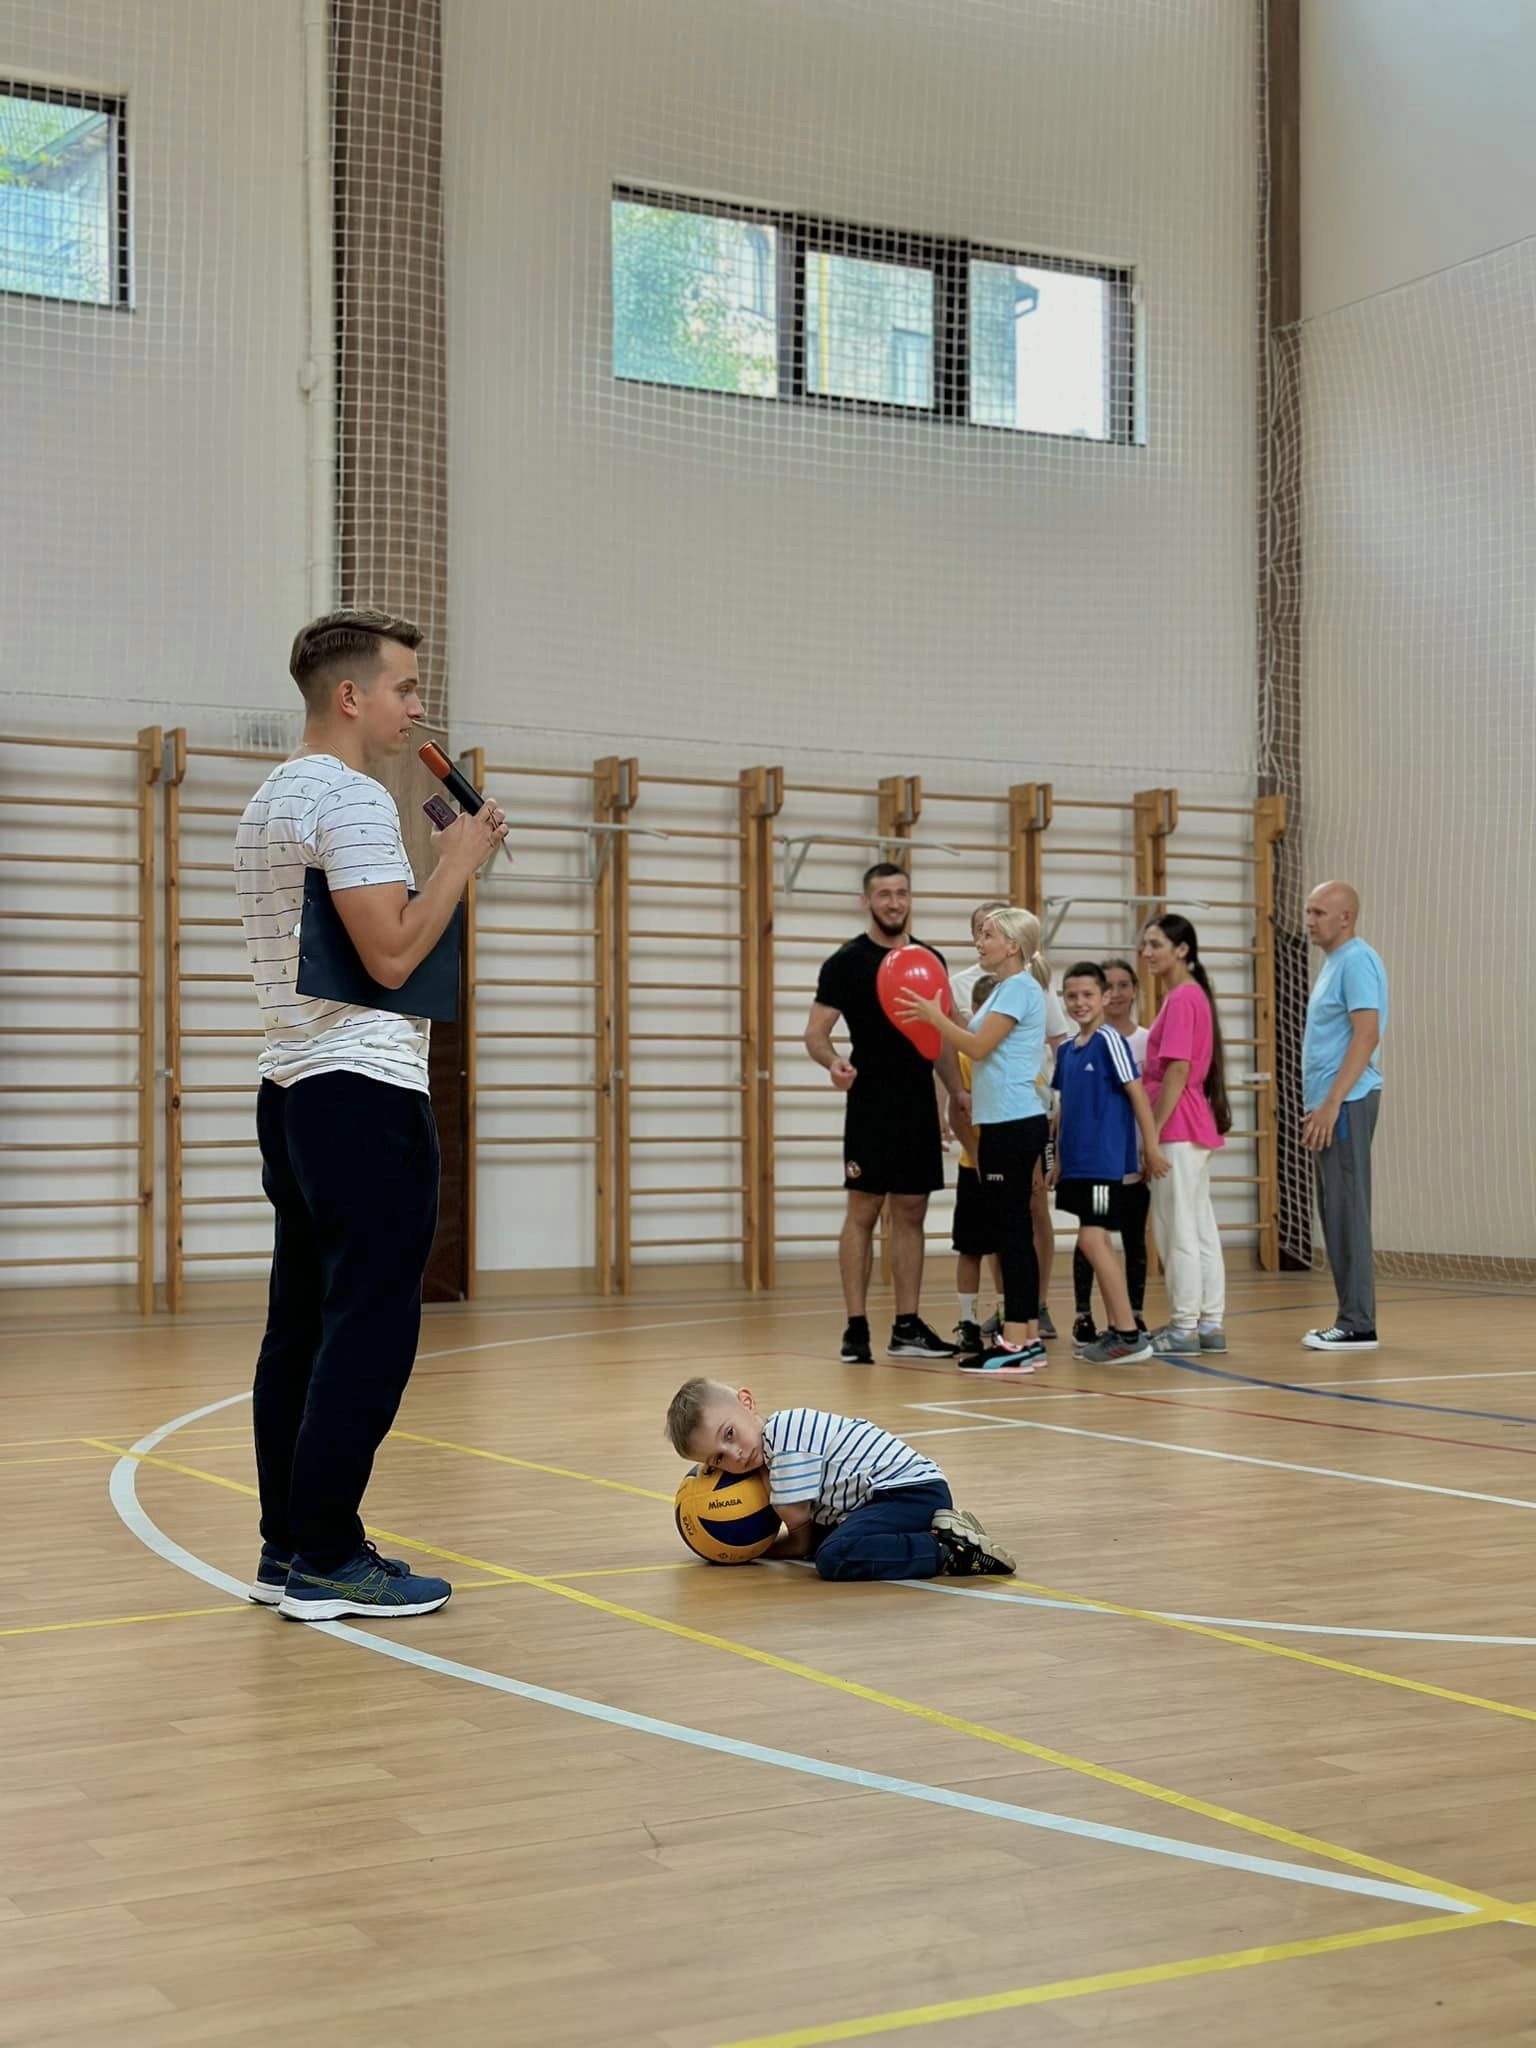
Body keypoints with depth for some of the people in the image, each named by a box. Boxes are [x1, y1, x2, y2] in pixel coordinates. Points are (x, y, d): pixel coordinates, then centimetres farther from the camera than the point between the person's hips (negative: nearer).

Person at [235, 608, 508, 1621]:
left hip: (292, 1086, 10)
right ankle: (327, 1560, -4)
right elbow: (392, 955, -19)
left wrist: (450, 867, 18)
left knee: (302, 1326, 10)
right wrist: (460, 859, -7)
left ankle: (286, 1548, 14)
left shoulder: (272, 799, 19)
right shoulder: (353, 798, -12)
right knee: (369, 1330, -7)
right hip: (366, 1092, -10)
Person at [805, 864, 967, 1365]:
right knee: (863, 1213, -4)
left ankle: (907, 1328, 14)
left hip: (920, 1103, 5)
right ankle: (856, 1329, 0)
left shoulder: (930, 961, 12)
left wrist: (957, 1090, 4)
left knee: (911, 1214, 8)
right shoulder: (847, 962, -4)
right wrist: (832, 1060, -30)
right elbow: (815, 1033, -8)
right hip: (871, 1103, -5)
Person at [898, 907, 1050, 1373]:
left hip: (1014, 1124, -10)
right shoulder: (1005, 989, 19)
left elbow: (979, 1046, -17)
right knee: (1012, 1229, 11)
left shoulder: (1020, 988, -10)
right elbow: (979, 1045, 15)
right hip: (1003, 1123, 10)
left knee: (1011, 1228, -8)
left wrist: (933, 1015, -8)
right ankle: (1027, 1337, 15)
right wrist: (937, 1018, 9)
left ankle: (1016, 1342, -7)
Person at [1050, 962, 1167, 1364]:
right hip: (1079, 1162, 8)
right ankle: (1117, 1329, 17)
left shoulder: (1109, 1040, -9)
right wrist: (1060, 1161, 19)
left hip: (1107, 1161, -8)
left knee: (1092, 1239, -12)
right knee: (1095, 1243, 10)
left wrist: (1151, 1150, -14)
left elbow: (1138, 1094, -12)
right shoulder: (1067, 1049, 13)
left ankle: (1130, 1334, -10)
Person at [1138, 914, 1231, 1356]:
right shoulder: (1194, 995, 15)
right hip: (1198, 1129, 10)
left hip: (1178, 1130, -10)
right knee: (1200, 1228, 11)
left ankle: (1184, 1327, 0)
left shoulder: (1181, 998, -14)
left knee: (1178, 1230, -4)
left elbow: (1177, 1073, -19)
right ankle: (1210, 1324, 15)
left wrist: (1152, 1132, -17)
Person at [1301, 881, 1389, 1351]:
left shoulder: (1357, 960, -11)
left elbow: (1367, 1035, -20)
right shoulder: (1335, 963, 19)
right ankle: (1351, 1320, 14)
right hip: (1331, 1105, 10)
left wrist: (1331, 1104, -23)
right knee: (1337, 1213, 10)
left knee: (1346, 1212, -8)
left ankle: (1357, 1324, -5)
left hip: (1345, 1104, -10)